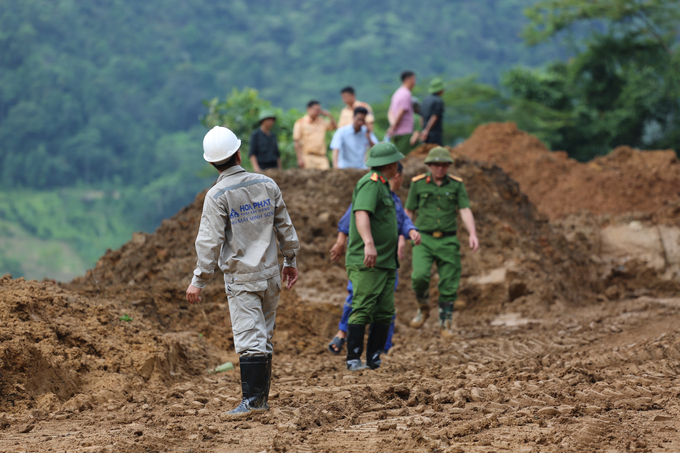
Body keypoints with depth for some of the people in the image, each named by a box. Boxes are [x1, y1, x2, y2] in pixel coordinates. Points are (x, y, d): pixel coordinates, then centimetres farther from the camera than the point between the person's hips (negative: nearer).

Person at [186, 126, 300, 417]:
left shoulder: (217, 196, -12)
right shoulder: (267, 185, 3)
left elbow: (210, 241, -15)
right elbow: (285, 226, 9)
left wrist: (199, 280, -11)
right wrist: (290, 260, 21)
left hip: (241, 277, -5)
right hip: (270, 273, 5)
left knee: (249, 339, -8)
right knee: (264, 336, 13)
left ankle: (252, 399, -13)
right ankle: (261, 397, 18)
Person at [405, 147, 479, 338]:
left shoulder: (456, 185, 5)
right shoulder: (418, 184, 4)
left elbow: (465, 211, -2)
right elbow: (408, 212, 10)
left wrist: (473, 234, -16)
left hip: (448, 241, 1)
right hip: (424, 239, -1)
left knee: (449, 285, 0)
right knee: (420, 275, -21)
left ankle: (445, 324, 14)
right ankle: (423, 307, 8)